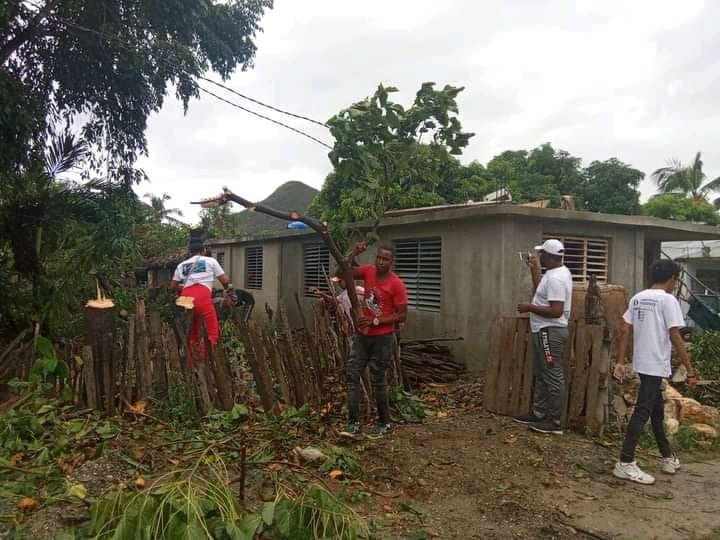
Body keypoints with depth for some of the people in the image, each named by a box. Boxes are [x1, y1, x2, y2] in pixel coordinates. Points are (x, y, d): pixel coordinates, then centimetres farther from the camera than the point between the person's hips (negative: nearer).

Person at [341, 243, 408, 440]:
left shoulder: (397, 284, -16)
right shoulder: (369, 271, 0)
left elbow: (402, 315, -14)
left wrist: (375, 321, -20)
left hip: (382, 338, -6)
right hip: (362, 335, 6)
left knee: (378, 380, 3)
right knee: (352, 375, 2)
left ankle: (384, 423, 21)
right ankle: (354, 422, 8)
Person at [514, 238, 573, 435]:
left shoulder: (555, 278, -22)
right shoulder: (557, 272, 11)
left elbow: (556, 311, -28)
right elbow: (543, 292, 24)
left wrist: (529, 308, -19)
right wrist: (534, 269, 23)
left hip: (550, 332, -11)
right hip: (547, 331, 11)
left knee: (553, 377, -4)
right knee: (542, 375, 17)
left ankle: (555, 423, 3)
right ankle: (538, 414, 26)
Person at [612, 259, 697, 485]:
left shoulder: (637, 298, 9)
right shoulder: (668, 300, -11)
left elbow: (624, 332, 7)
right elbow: (675, 338, -16)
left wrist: (620, 362, 9)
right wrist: (690, 371, -11)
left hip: (641, 364, 8)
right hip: (656, 366, -8)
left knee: (657, 411, 20)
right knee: (642, 412, -6)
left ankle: (668, 458, 34)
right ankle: (625, 463, -4)